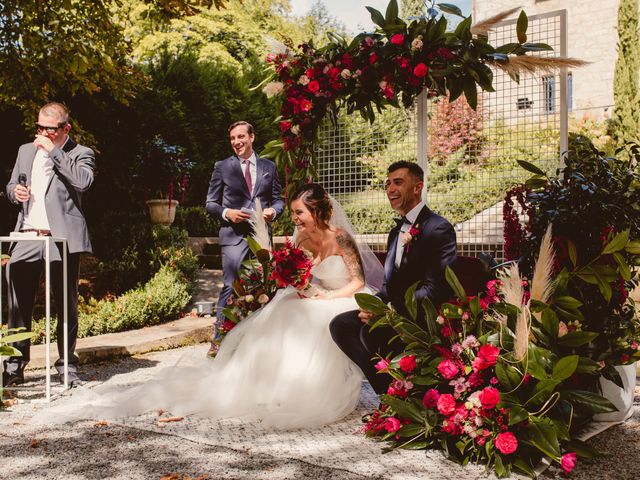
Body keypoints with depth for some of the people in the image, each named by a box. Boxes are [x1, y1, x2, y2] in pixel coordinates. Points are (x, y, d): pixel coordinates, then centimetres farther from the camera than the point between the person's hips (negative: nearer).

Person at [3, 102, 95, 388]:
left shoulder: (80, 154, 3)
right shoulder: (26, 150, 19)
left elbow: (83, 181, -18)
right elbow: (11, 185, 27)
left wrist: (54, 151, -13)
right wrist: (15, 191, 2)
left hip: (62, 239, -4)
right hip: (26, 237, 4)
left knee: (66, 305, 3)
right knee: (18, 305, 5)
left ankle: (67, 365, 14)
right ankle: (15, 366, 16)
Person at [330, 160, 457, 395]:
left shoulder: (438, 229, -13)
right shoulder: (396, 232, 17)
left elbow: (435, 289, -21)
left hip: (425, 320, -9)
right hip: (399, 315, 9)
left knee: (371, 333, -29)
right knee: (340, 324, -4)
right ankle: (388, 388, -2)